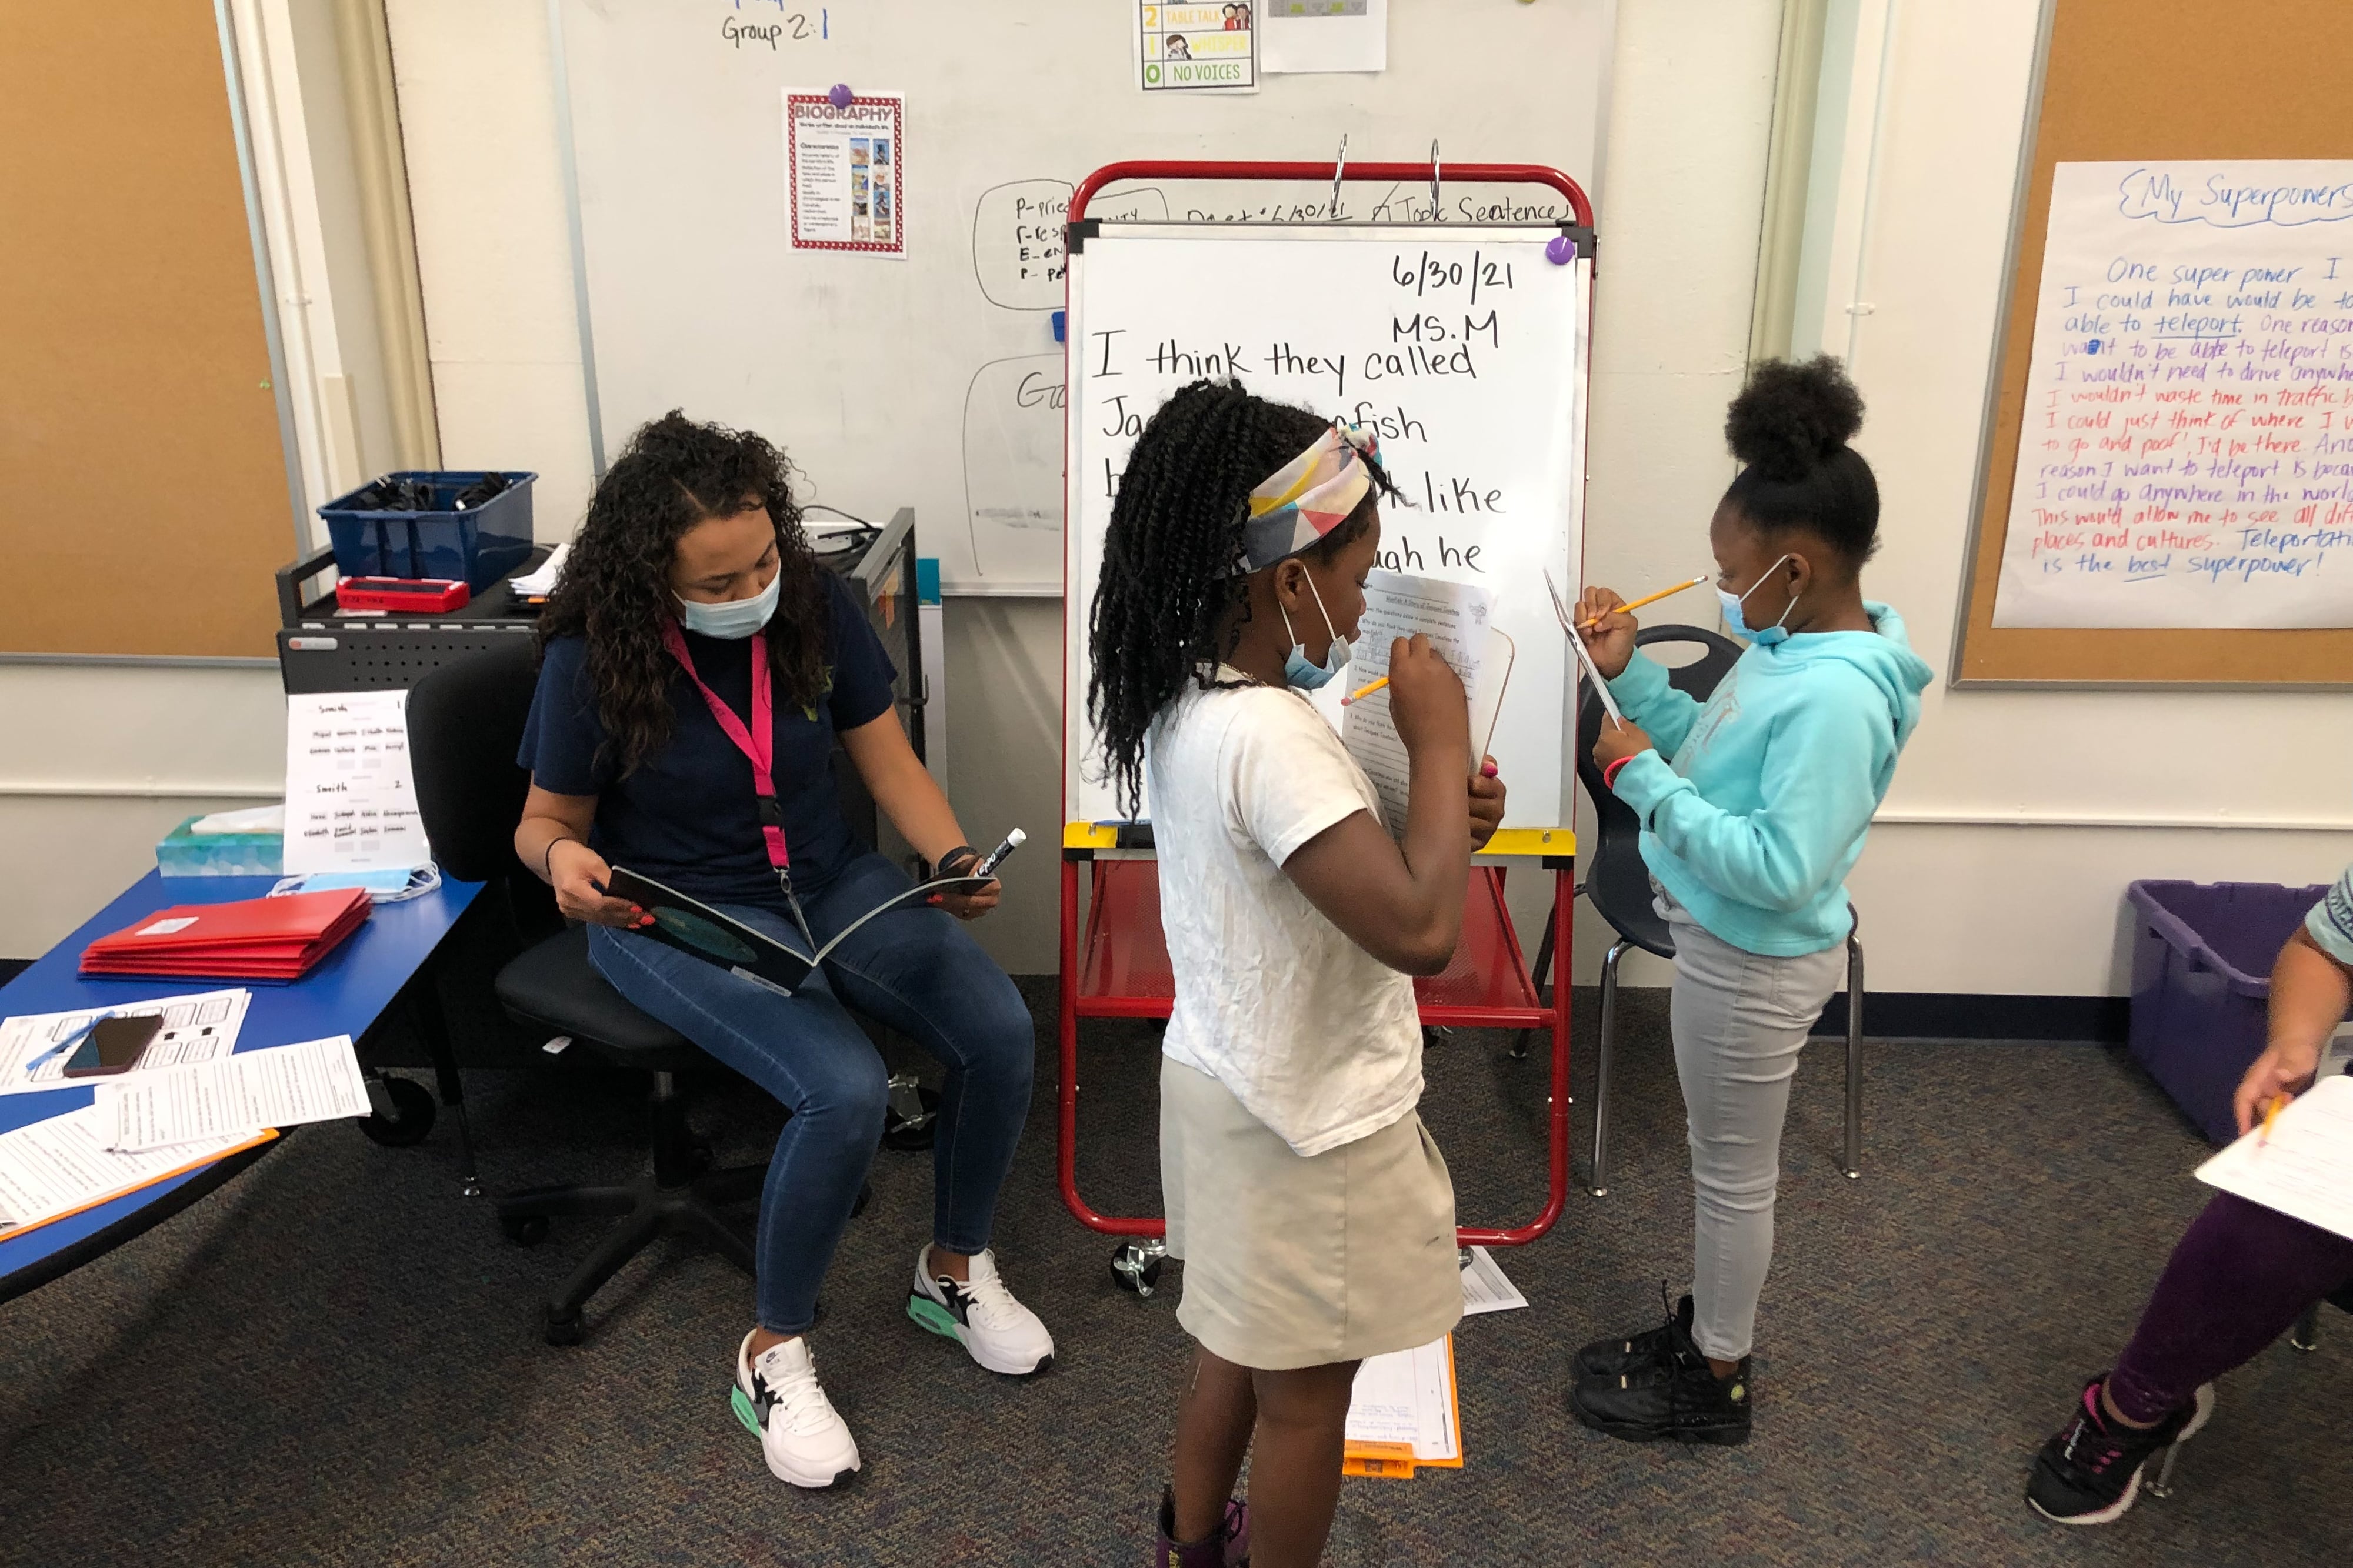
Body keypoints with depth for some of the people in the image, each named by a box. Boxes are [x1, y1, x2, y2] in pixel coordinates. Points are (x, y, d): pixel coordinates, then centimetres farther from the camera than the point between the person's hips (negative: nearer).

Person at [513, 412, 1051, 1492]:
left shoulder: (815, 606, -6)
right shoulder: (594, 658, -14)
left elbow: (888, 761, 1)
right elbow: (547, 818, -1)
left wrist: (953, 858, -17)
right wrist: (564, 858, -26)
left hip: (826, 881, 4)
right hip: (676, 914, -4)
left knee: (1000, 1033, -17)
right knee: (845, 1091, -29)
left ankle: (954, 1270, 11)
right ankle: (773, 1354, -2)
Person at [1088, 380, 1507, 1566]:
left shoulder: (1184, 701, 0)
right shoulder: (1267, 738, -31)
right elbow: (1422, 933, -34)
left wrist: (1441, 821, -3)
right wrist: (1438, 747, -23)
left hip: (1228, 1085, 10)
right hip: (1306, 1125, -9)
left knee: (1236, 1345, 29)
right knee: (1304, 1393, 14)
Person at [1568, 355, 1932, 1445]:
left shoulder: (1836, 698, -30)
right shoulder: (1790, 645, -1)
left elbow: (1779, 869, -31)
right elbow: (1715, 754, 11)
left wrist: (1644, 778, -26)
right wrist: (1629, 674, 0)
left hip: (1755, 964, -9)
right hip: (1723, 943, 9)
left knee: (1733, 1170, 10)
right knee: (1717, 1156, 23)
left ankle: (1717, 1384, 31)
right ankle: (1704, 1328, 43)